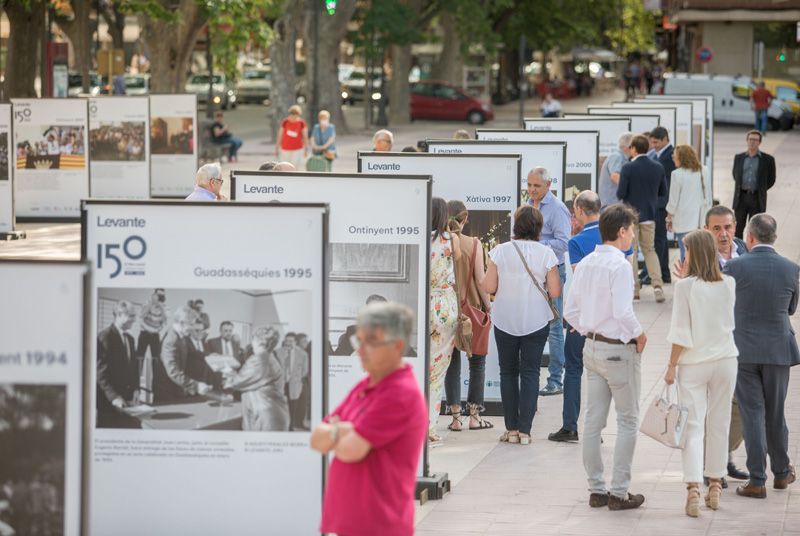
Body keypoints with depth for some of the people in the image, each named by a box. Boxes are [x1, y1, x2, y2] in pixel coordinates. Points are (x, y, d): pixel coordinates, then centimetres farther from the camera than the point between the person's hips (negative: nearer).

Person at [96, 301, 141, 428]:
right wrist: (114, 397, -19)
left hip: (128, 399, 7)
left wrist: (135, 389, 6)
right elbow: (101, 372, -14)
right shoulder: (104, 337, -10)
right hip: (109, 402, -7)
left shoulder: (129, 339, 16)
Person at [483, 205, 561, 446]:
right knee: (530, 373, 6)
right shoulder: (546, 254, -8)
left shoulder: (500, 251, -6)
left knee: (508, 372, 13)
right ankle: (525, 430, 1)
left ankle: (511, 428, 12)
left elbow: (488, 287, -7)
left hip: (505, 322, 1)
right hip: (536, 321, -1)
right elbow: (555, 292, -9)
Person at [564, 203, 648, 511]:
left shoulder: (585, 264, 5)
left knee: (593, 420, 11)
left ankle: (596, 489, 17)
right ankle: (619, 493, 2)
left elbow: (570, 312, 9)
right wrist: (639, 335, -9)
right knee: (628, 421, 2)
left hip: (592, 346, 8)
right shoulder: (619, 266, -18)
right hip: (619, 349, -8)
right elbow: (623, 313, -25)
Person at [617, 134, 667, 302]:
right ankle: (657, 285, -1)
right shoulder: (658, 168, -2)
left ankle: (634, 287, 9)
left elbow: (621, 193, -15)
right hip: (649, 214, 4)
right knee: (650, 250, 14)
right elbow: (663, 192, 6)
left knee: (631, 251, 8)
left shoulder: (628, 168, -15)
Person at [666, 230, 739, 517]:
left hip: (694, 363, -3)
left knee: (693, 426, -1)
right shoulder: (729, 285, -2)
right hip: (725, 359, 4)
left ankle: (693, 489, -12)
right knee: (719, 425, 14)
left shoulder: (686, 286, -14)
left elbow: (681, 332, -14)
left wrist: (672, 366, -3)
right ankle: (715, 487, 22)